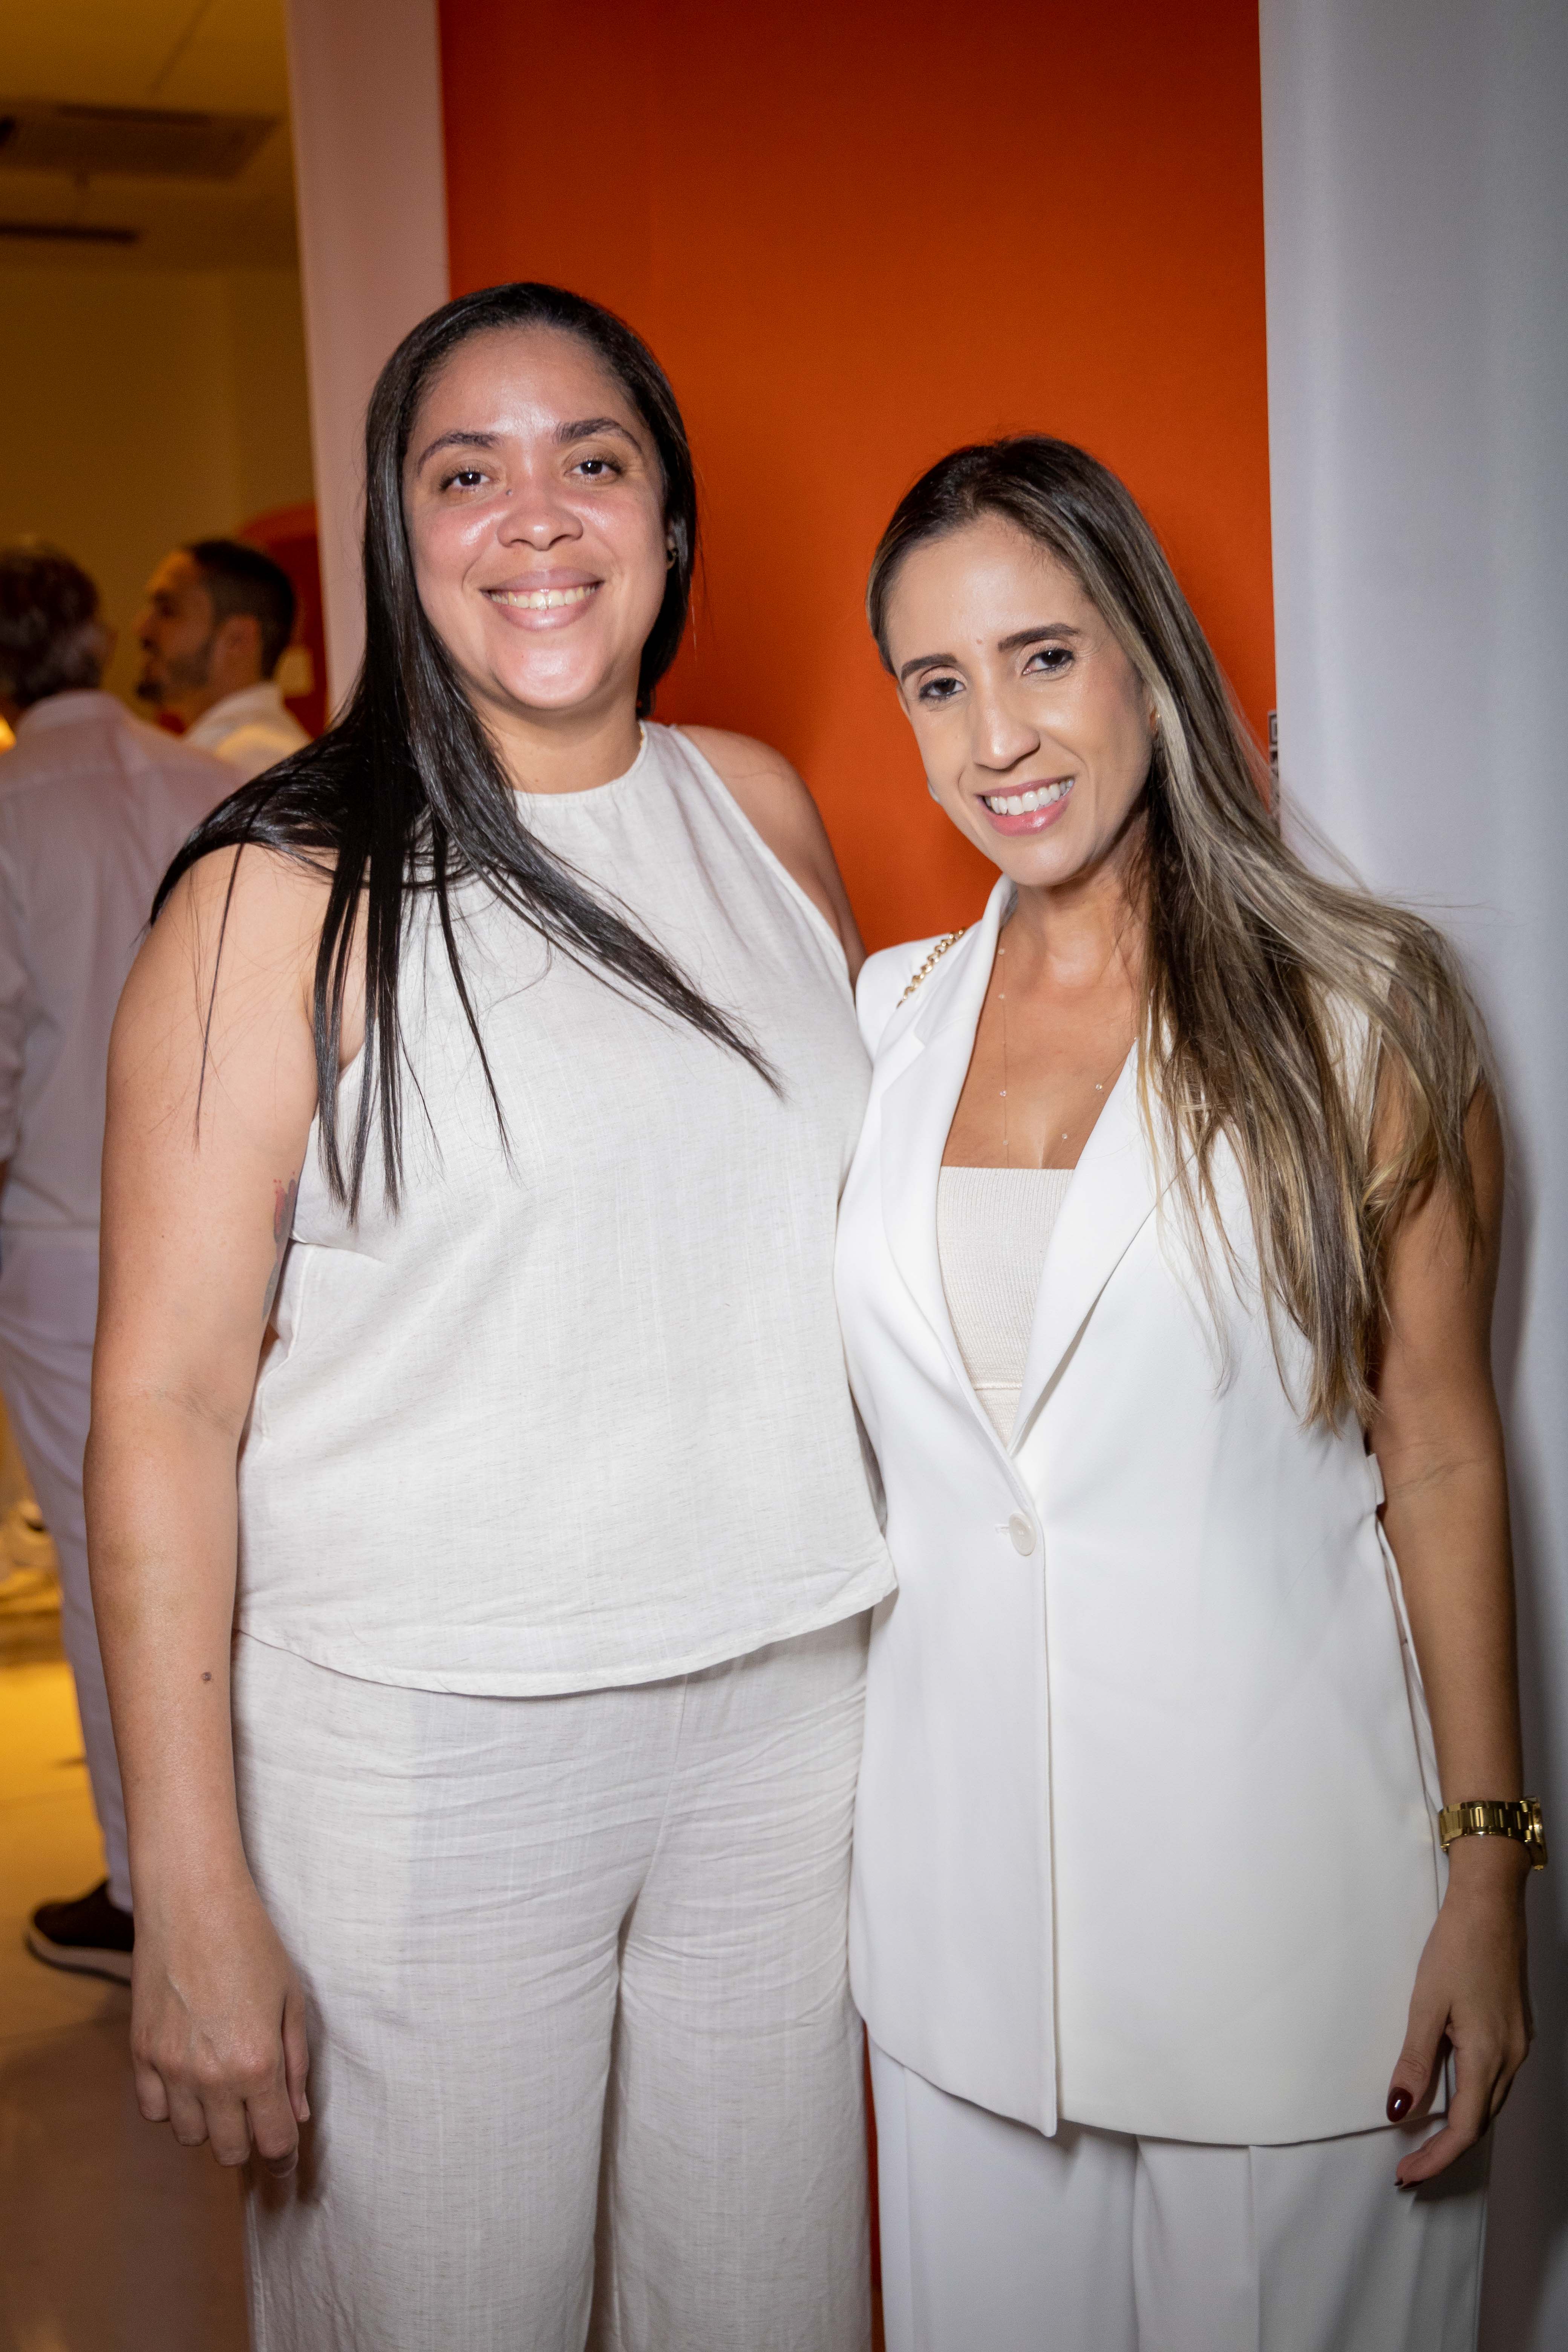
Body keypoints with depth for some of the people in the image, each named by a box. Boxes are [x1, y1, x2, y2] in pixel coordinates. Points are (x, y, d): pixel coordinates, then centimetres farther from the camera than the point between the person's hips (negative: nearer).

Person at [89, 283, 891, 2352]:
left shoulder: (763, 812, 5)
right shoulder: (287, 896, -10)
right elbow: (166, 1405, -11)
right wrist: (194, 1903, -13)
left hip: (785, 1699, 5)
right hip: (422, 1742, -4)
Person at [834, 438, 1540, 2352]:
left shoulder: (1355, 1012, -6)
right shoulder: (888, 1020, 5)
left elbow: (1440, 1460, -4)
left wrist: (1488, 1869, -7)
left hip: (1272, 1850, -3)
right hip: (960, 1864, 4)